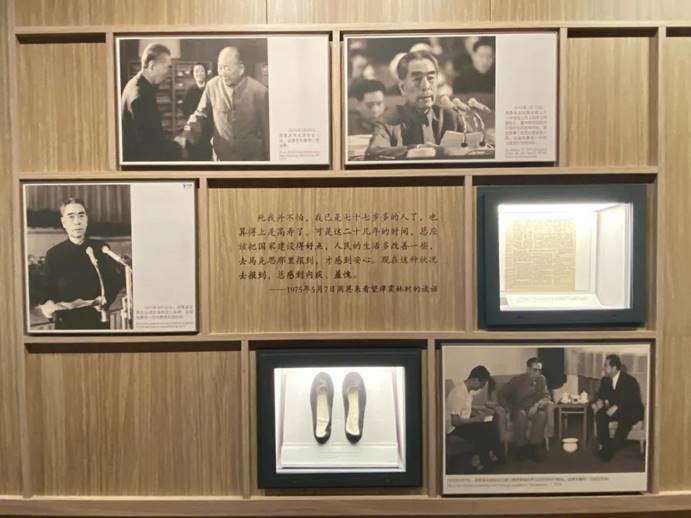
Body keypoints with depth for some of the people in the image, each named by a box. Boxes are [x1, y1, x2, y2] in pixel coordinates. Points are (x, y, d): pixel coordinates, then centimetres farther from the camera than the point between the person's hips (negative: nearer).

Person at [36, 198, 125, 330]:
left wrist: (105, 300, -13)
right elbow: (49, 290, 6)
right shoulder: (53, 254, 2)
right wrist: (48, 304, -15)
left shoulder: (101, 248, 2)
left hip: (97, 321, 0)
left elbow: (116, 280, 3)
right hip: (66, 323, 0)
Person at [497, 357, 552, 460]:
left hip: (534, 409, 2)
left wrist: (536, 405, -27)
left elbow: (546, 397, -7)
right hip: (519, 409, -2)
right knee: (521, 414, -36)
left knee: (541, 414, -31)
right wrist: (509, 409, -18)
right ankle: (521, 447, -20)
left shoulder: (541, 379, -2)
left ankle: (533, 446, -20)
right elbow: (500, 394, -7)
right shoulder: (517, 380, -11)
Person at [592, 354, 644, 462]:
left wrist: (617, 407, -35)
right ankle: (606, 446, -20)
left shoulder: (629, 381, -15)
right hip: (614, 409, 5)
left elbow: (633, 401, -23)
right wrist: (599, 402, -19)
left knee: (625, 419, -38)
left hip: (632, 411, -5)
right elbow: (600, 395, 7)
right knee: (600, 415, -25)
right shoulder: (605, 380, 2)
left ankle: (612, 450, -29)